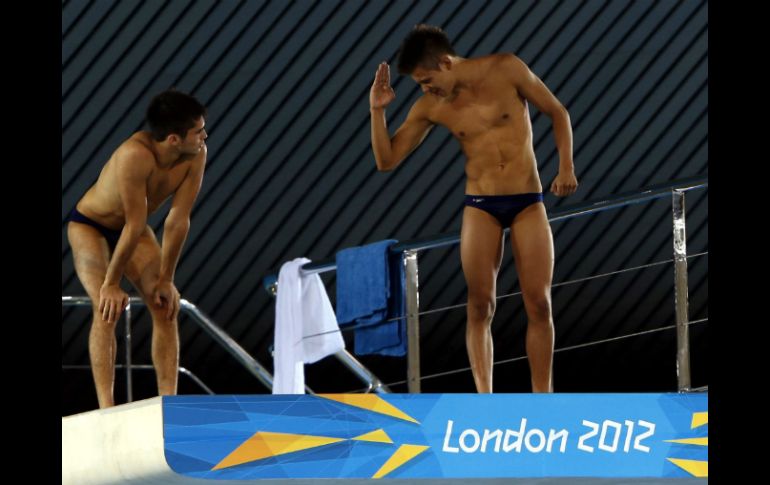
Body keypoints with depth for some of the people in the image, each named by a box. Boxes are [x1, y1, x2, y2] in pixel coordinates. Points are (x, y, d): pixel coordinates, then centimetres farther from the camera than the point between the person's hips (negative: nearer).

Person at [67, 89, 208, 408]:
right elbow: (135, 226, -34)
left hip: (131, 228, 6)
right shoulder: (136, 156, -39)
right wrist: (111, 283, -25)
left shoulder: (196, 155, -21)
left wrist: (166, 280, -14)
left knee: (165, 306, -5)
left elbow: (178, 220, -17)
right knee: (107, 307, -22)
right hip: (89, 225, -6)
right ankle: (106, 407, -26)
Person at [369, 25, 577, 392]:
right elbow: (386, 160, 5)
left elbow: (557, 113, 3)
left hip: (528, 202, -1)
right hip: (480, 206, 1)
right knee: (481, 307, -7)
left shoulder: (506, 70, -6)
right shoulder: (431, 107, 0)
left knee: (539, 305, -5)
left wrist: (566, 167, -8)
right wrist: (377, 110, -8)